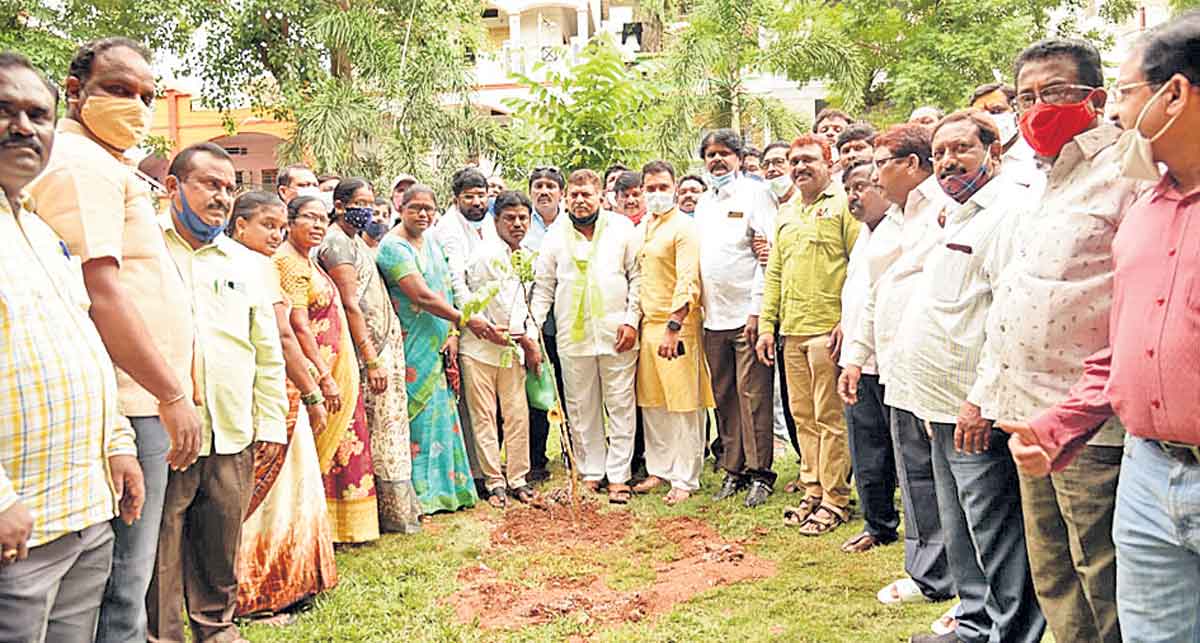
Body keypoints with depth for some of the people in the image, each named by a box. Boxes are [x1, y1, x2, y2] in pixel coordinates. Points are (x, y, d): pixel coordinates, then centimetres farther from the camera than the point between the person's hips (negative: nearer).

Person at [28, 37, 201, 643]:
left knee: (125, 576, 18)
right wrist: (173, 394, -18)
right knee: (121, 587, -3)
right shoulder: (82, 165, -11)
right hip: (130, 404, -11)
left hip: (139, 401, 11)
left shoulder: (100, 165, 22)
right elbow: (98, 294, -20)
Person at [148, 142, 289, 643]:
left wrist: (271, 425, 10)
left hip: (232, 437, 4)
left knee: (221, 551, 16)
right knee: (158, 556, 3)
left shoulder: (246, 264, 15)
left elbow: (268, 353, 16)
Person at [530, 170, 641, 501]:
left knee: (620, 405, 1)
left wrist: (632, 320, -4)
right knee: (581, 408, 7)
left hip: (616, 334, -2)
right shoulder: (555, 236, 10)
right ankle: (590, 473, 19)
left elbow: (638, 276, 5)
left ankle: (618, 476, 10)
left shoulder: (622, 228, 5)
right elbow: (543, 286, 12)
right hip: (572, 336, 2)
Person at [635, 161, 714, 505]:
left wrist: (674, 326, -23)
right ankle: (659, 470, 24)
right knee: (651, 404, 12)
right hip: (647, 323, 8)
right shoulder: (641, 229, 16)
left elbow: (688, 282, -16)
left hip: (677, 325, -7)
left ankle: (686, 479, 6)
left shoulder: (684, 228, -8)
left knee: (684, 406, -1)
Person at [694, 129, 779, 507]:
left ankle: (760, 473, 5)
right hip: (713, 317, 7)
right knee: (724, 397, 9)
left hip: (748, 314, -6)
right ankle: (734, 469, 18)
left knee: (753, 395, -4)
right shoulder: (703, 203, 18)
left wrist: (758, 309, -15)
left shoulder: (754, 193, -3)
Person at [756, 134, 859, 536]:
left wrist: (848, 321, -16)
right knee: (803, 416, 12)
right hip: (791, 331, 7)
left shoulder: (843, 205, -2)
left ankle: (835, 499, 8)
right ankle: (813, 491, 23)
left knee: (829, 417, -2)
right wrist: (767, 324, 14)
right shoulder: (786, 214, 19)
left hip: (828, 329, -7)